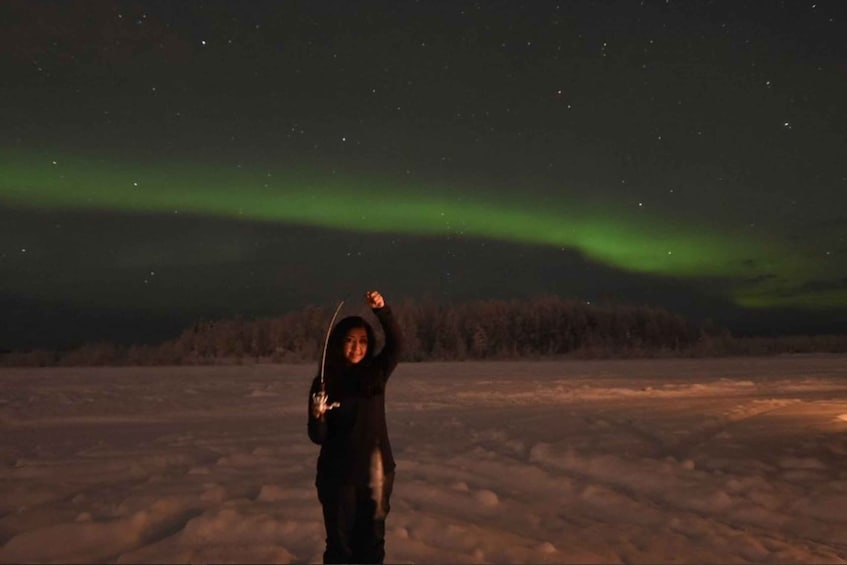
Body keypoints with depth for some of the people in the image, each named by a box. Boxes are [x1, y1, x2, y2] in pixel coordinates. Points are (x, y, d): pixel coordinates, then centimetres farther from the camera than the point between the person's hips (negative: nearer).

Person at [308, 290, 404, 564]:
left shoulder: (376, 373, -1)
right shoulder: (325, 382, -5)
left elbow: (396, 344, -18)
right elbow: (318, 437, -4)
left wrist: (382, 310, -33)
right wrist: (317, 416, -26)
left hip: (375, 471, 2)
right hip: (337, 475, -1)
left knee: (372, 543, 12)